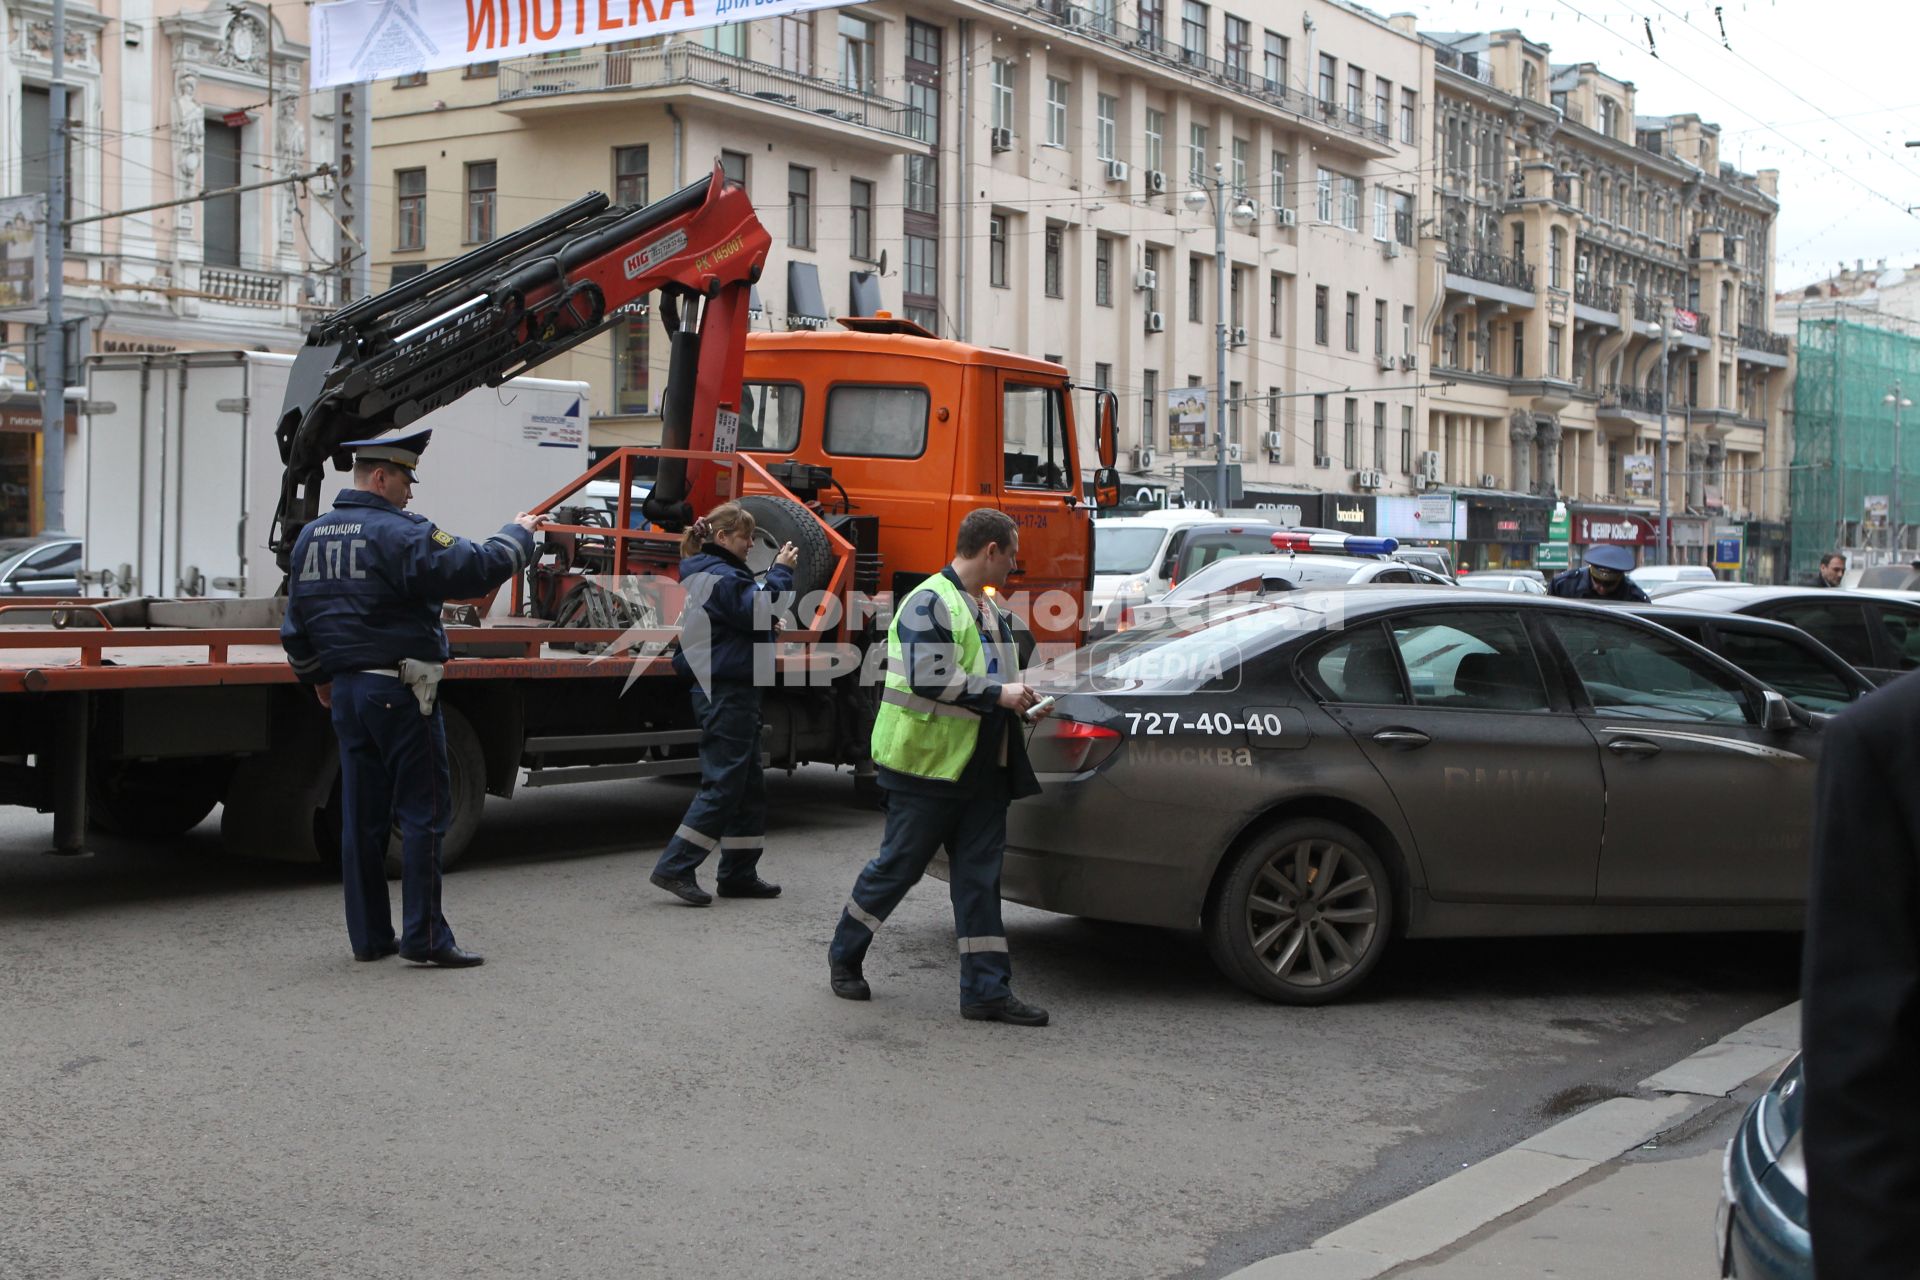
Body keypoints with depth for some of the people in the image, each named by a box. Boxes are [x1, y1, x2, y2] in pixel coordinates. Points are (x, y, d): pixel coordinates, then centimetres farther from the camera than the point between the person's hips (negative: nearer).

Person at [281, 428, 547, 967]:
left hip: (346, 690, 8)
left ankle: (369, 936, 16)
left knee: (362, 816, 11)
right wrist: (518, 534, -2)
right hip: (400, 691, -8)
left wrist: (318, 678, 32)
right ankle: (425, 936, -2)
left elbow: (296, 624, 19)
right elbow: (477, 567, -20)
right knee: (423, 812, -2)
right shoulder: (399, 534, -14)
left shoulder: (311, 537, 12)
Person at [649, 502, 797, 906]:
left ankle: (739, 873, 18)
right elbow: (760, 613, -23)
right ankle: (675, 868, -6)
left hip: (724, 690, 11)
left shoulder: (706, 573, 17)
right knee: (722, 785, -8)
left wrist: (766, 621, 5)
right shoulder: (720, 577, -16)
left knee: (748, 785, 14)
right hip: (727, 694, -11)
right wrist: (781, 571, -17)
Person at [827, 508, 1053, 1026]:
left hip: (981, 769, 8)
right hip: (927, 765, -8)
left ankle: (986, 989, 6)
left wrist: (1021, 702, 13)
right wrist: (997, 693, -22)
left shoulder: (988, 608, 17)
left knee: (980, 875, 5)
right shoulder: (929, 603, -14)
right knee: (899, 866, 3)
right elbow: (927, 677, -25)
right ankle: (844, 956, 23)